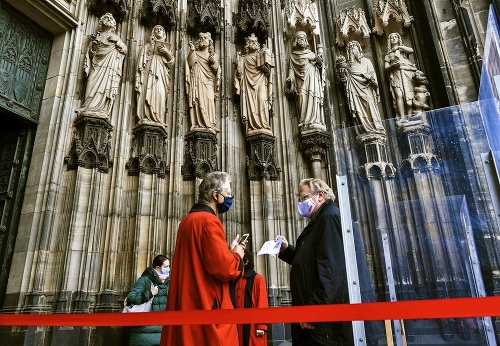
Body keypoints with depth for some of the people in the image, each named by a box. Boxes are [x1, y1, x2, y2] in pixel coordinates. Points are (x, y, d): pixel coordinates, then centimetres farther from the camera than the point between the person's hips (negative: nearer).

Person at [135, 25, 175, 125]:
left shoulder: (167, 46, 27)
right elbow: (142, 59, 13)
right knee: (147, 92, -18)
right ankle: (146, 118, -26)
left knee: (160, 93, -18)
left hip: (161, 71, 0)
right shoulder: (148, 45, 25)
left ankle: (158, 119, -25)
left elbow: (171, 61, 14)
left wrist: (167, 53, -4)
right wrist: (141, 68, -5)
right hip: (149, 70, 0)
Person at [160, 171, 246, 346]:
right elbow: (223, 268, -24)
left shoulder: (188, 220, 15)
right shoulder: (209, 221, -15)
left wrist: (228, 251, 15)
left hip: (187, 304, 10)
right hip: (207, 305, -9)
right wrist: (237, 255, -4)